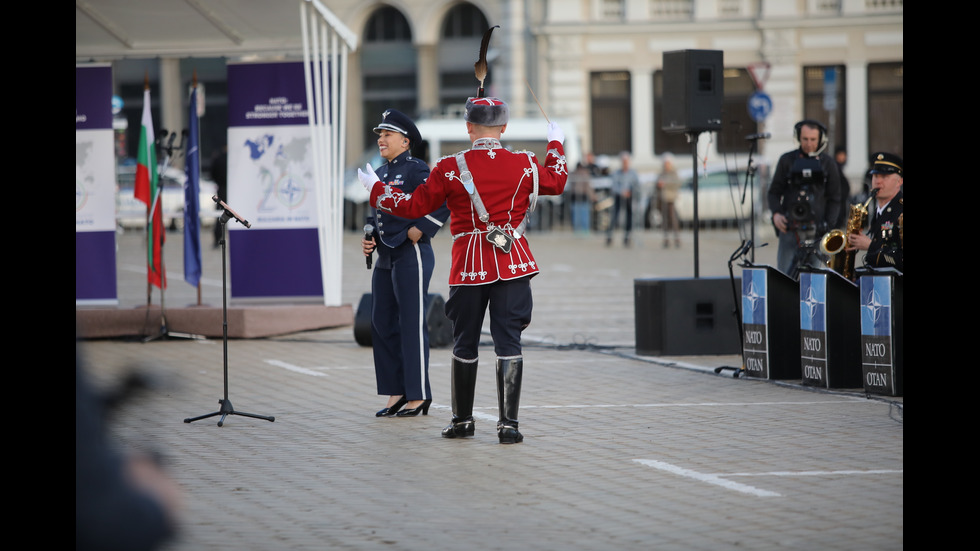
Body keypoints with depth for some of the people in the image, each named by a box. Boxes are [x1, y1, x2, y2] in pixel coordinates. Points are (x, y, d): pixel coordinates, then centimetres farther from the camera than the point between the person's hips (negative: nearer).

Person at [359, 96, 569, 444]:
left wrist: (375, 188, 16)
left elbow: (414, 206, 1)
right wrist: (555, 144, 37)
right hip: (513, 264, 0)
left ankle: (462, 420, 22)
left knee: (465, 343, 12)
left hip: (468, 267, 0)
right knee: (508, 342, 0)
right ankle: (508, 423, -5)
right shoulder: (525, 165, -1)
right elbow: (557, 181, 20)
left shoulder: (451, 168, -6)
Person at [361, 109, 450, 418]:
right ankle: (396, 393, 18)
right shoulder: (381, 174, 15)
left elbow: (445, 201, -19)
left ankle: (418, 396, 1)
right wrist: (370, 239, 9)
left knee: (412, 325, -5)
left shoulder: (416, 170, -11)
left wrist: (419, 230, -17)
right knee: (382, 324, 10)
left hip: (412, 256, -9)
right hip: (386, 257, 9)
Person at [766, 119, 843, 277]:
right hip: (789, 228, 1)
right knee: (784, 276, -6)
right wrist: (776, 213, -5)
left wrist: (829, 227, -3)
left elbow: (834, 199, 10)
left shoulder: (828, 164, 10)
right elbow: (774, 191, 14)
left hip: (817, 229, -1)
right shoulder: (787, 160, 11)